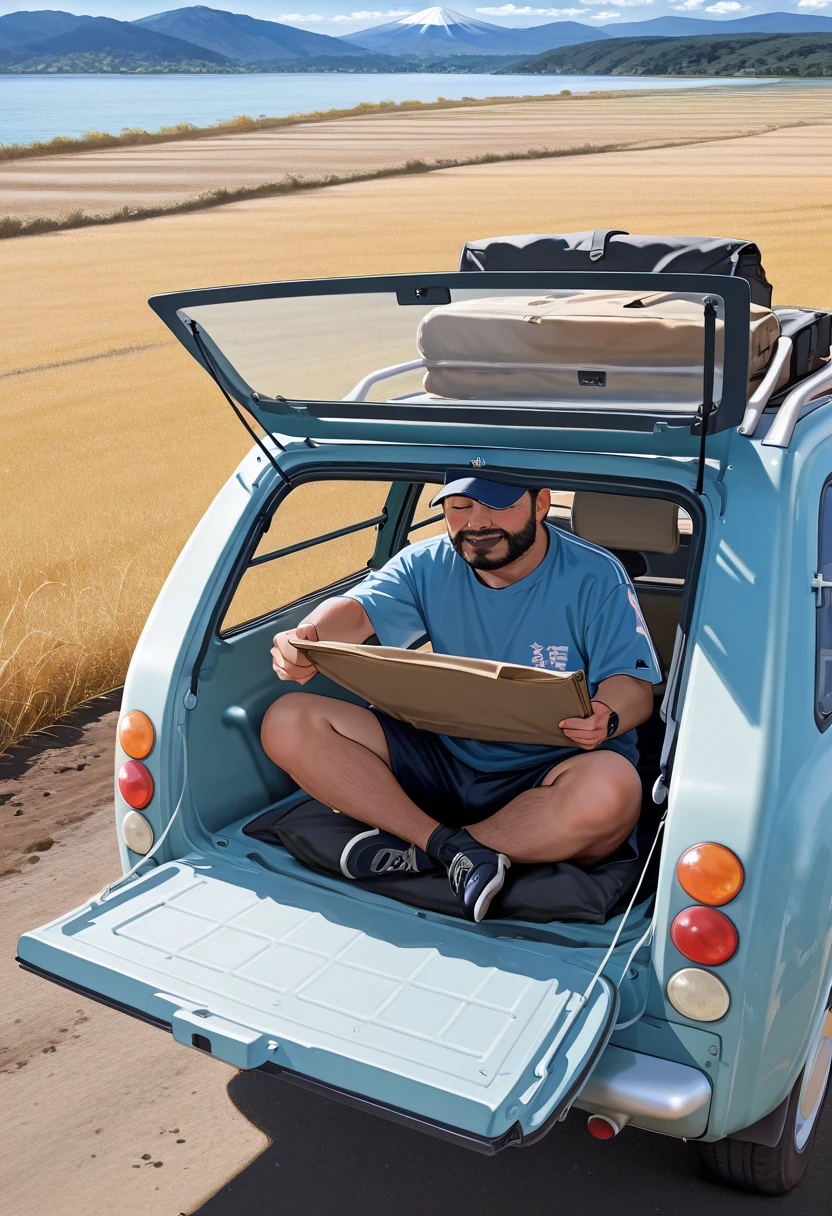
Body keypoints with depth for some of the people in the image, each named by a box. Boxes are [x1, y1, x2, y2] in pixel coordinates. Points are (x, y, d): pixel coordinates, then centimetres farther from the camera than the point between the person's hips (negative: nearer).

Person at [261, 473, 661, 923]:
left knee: (611, 789, -40)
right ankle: (453, 847, -22)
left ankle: (421, 852, -22)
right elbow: (358, 608, -10)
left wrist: (606, 717, -37)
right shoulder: (428, 565, 4)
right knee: (288, 723, -11)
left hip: (549, 773, -3)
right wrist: (307, 636, -34)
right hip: (442, 759, 4)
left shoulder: (596, 576, -7)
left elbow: (634, 687, -12)